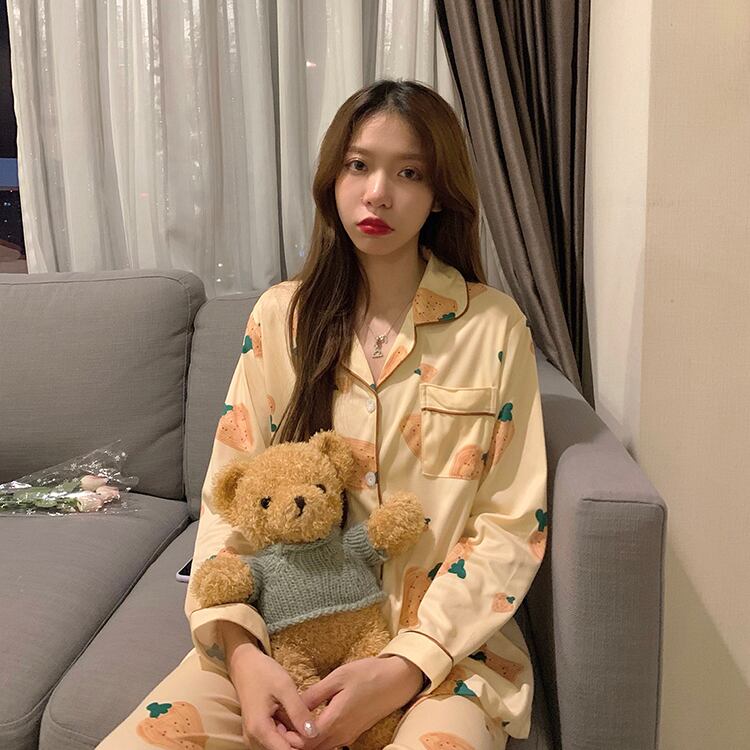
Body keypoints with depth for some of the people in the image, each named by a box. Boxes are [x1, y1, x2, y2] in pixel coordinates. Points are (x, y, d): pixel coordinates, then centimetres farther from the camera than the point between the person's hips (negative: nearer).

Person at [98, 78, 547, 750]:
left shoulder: (493, 326, -4)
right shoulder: (281, 316, 2)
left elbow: (510, 524, -5)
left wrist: (406, 667, -16)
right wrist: (241, 650, -14)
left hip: (443, 636, -1)